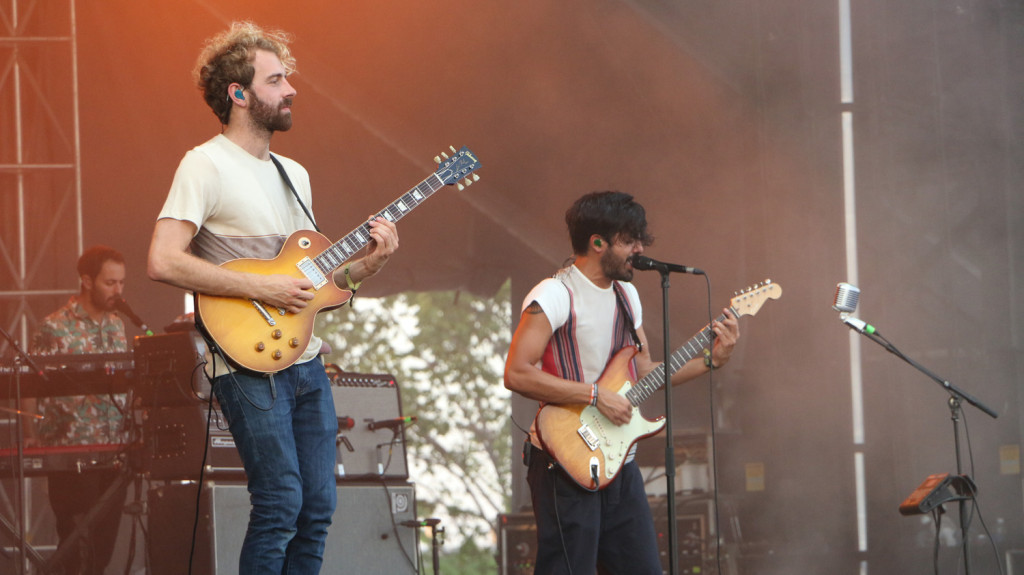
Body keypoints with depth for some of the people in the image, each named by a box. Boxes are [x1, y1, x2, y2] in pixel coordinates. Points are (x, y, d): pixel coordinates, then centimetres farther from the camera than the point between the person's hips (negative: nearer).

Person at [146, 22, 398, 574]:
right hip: (249, 363, -8)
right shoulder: (206, 166, -9)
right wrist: (262, 288, -19)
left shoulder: (294, 174, 17)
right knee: (281, 505, -11)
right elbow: (163, 261, -20)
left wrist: (365, 264, 3)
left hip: (305, 359, 8)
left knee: (318, 506, 6)